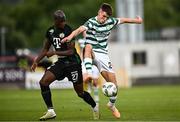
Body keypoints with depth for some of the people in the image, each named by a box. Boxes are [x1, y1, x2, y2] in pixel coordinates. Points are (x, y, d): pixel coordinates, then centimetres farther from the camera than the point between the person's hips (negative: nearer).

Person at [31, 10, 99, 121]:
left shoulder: (68, 31, -17)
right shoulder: (50, 31, 4)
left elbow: (71, 51, -19)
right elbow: (46, 49, 14)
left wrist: (54, 53, -24)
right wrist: (36, 62, 4)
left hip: (73, 62, -6)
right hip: (61, 62, 6)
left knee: (80, 92, 3)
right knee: (43, 82, -11)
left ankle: (95, 108, 30)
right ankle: (51, 111, -7)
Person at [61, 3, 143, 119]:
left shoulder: (110, 22, 3)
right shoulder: (91, 22, -13)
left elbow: (123, 20, 21)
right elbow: (80, 29, -32)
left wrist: (137, 20, 29)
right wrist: (70, 36, -51)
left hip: (103, 54, 4)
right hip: (92, 53, -4)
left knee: (113, 83, 0)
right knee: (88, 46, -41)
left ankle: (112, 104, 27)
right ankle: (89, 74, -52)